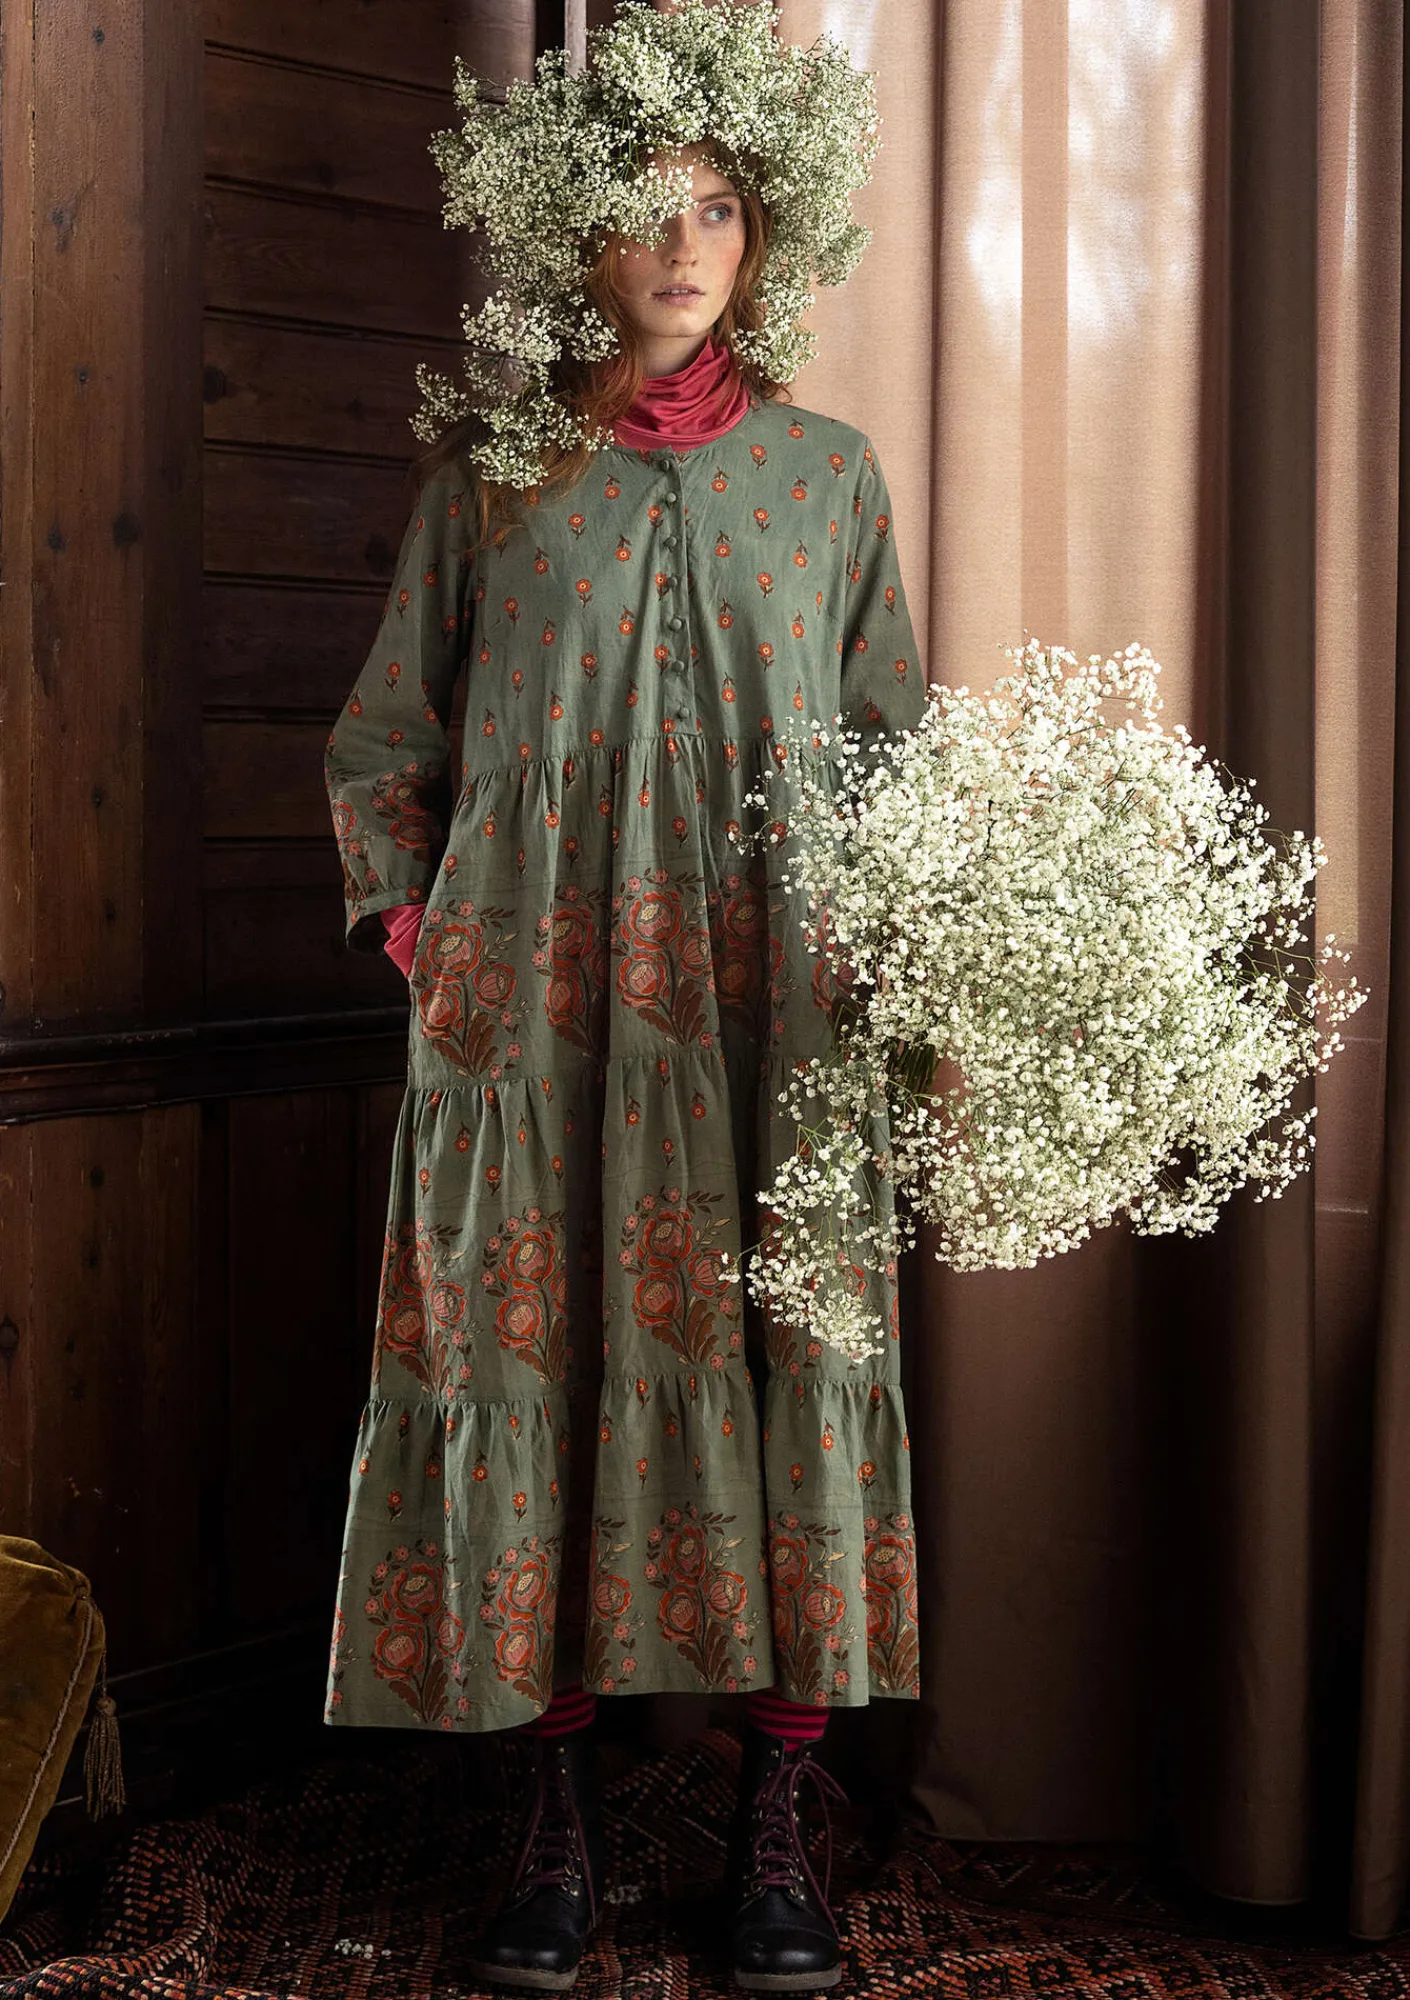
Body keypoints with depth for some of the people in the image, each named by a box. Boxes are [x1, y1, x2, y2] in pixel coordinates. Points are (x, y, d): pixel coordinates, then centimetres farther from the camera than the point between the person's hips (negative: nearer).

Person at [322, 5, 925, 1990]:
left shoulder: (826, 468, 11)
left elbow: (899, 744, 13)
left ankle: (777, 1826, 9)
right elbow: (380, 739, 14)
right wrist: (411, 922, 2)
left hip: (777, 1001, 1)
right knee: (538, 1354, -1)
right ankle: (558, 1821, 11)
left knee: (792, 1356, -2)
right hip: (538, 992, 0)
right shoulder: (488, 471, 9)